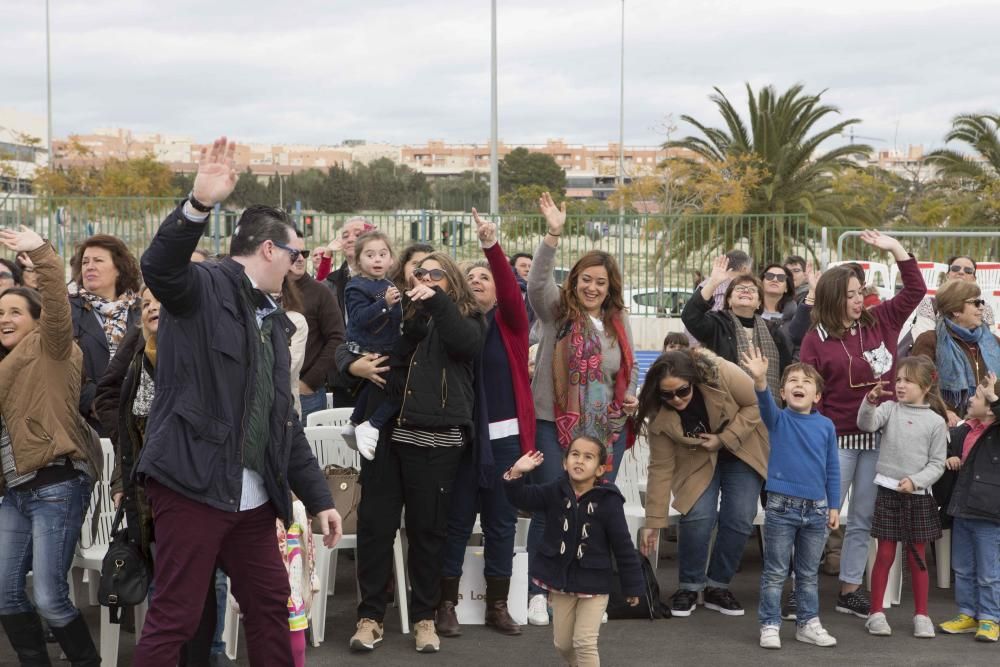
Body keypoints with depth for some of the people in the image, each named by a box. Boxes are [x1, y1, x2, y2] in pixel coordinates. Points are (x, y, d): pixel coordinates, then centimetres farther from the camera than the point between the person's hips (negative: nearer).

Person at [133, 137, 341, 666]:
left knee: (270, 603, 14)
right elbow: (159, 265, -30)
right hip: (193, 484, -8)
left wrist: (318, 498, 17)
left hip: (253, 495, 8)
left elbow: (284, 419, 20)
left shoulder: (273, 320, 18)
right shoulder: (203, 287, -5)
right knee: (174, 618, -2)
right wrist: (199, 204, -45)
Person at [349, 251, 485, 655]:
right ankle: (370, 616, 11)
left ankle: (424, 617, 17)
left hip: (435, 438, -2)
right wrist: (354, 366, -5)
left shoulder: (467, 319, 10)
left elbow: (466, 343, -13)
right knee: (374, 524, 1)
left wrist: (436, 300, -21)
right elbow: (365, 352, 17)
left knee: (427, 529, 5)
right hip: (386, 430, 2)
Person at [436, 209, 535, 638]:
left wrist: (492, 247, -29)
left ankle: (497, 605, 18)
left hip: (506, 434, 0)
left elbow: (513, 292, -16)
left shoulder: (510, 322, 3)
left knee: (501, 521, 8)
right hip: (463, 434, 0)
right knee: (457, 520, 4)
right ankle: (447, 604, 12)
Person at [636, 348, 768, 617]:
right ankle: (689, 587, 2)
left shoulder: (721, 373, -34)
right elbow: (661, 468, -20)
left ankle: (718, 586, 8)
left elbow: (756, 404, -19)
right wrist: (653, 522, -18)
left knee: (740, 518, -10)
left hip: (741, 448, 0)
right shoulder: (660, 416, -26)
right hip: (698, 459, 0)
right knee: (699, 515, -18)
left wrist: (724, 439, -27)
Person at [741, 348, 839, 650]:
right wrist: (759, 380, -46)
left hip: (816, 509, 3)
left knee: (809, 574, 14)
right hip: (781, 506, -3)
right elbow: (765, 402, -26)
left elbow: (832, 469, 8)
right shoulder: (778, 419, -3)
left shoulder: (826, 426, 4)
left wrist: (834, 507, 6)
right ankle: (770, 625, 11)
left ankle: (808, 623, 25)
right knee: (775, 573, 4)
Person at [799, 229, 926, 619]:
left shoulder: (879, 321, 6)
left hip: (879, 438, 4)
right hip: (837, 439, -4)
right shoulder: (816, 338, -5)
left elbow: (915, 290, 10)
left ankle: (850, 590, 20)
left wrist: (895, 248, 0)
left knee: (863, 519, 11)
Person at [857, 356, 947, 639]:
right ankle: (876, 613, 11)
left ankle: (921, 615, 20)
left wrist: (915, 480, -15)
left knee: (917, 557, 8)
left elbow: (937, 464, 0)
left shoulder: (936, 421, 1)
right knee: (885, 555, 2)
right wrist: (870, 402, -33)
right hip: (888, 490, 0)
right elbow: (866, 424, -16)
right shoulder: (889, 409, 1)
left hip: (918, 494, 0)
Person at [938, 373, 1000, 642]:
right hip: (962, 511, 7)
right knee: (962, 569, 16)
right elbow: (945, 445, 24)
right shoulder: (965, 430, 7)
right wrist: (947, 457, 5)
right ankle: (967, 615, 28)